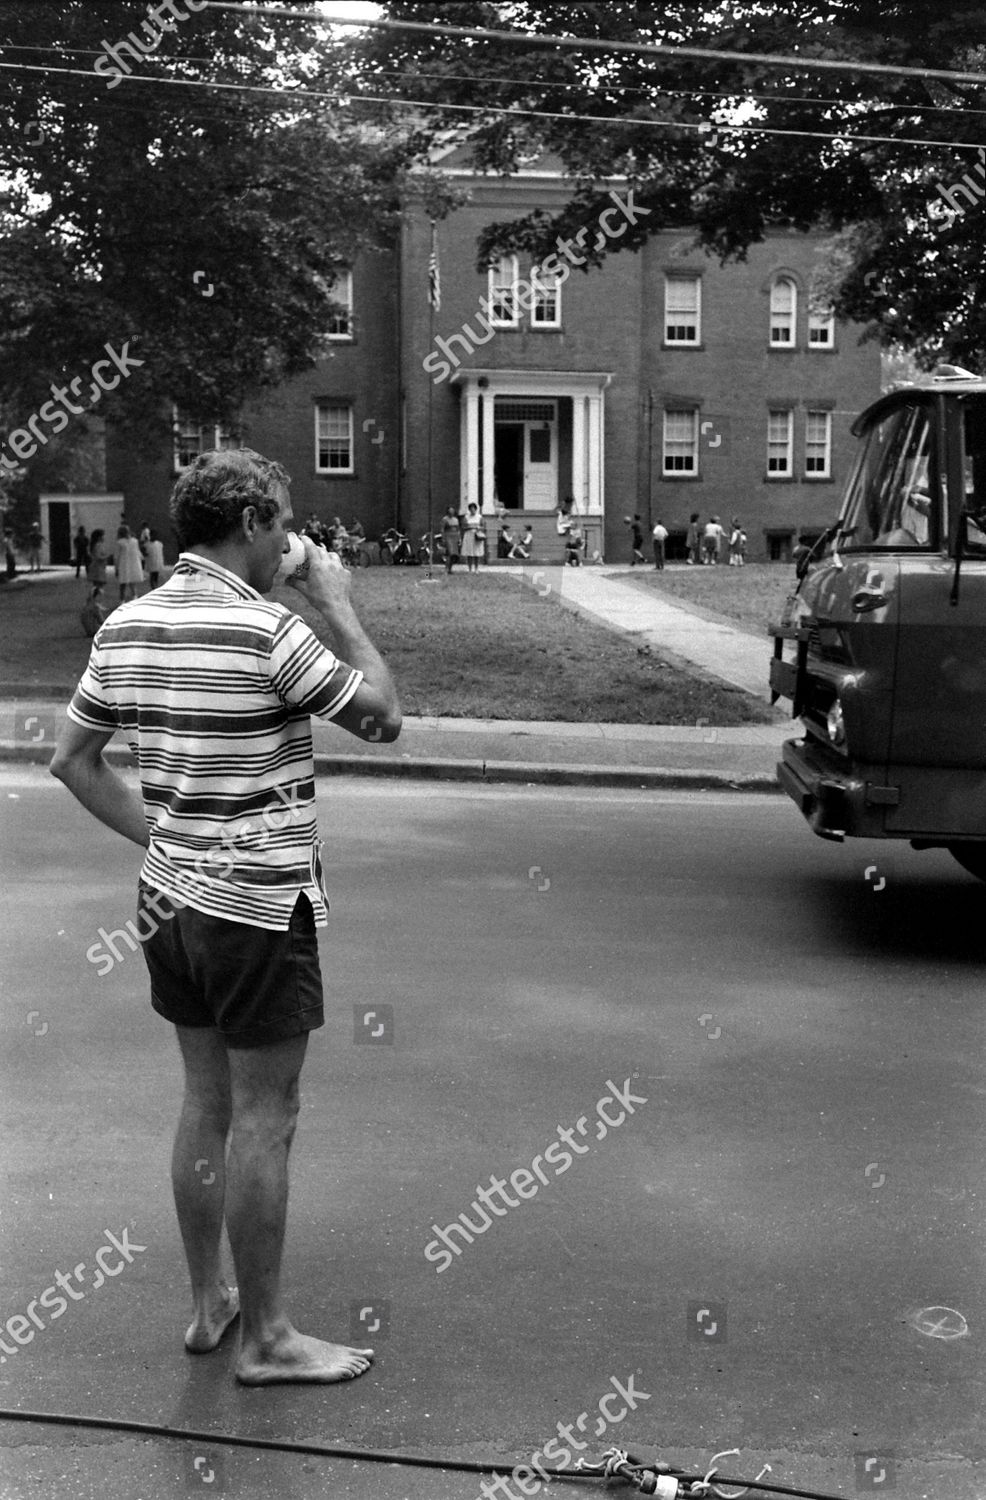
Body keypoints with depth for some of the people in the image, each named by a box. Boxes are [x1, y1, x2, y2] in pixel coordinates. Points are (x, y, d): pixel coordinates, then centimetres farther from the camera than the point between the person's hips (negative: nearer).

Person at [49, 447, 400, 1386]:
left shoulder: (124, 627, 4)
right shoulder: (265, 631, -18)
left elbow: (72, 760, 10)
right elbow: (382, 719, -9)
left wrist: (158, 835, 11)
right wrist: (339, 607, -1)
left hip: (170, 897, 8)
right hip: (261, 905, -7)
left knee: (205, 1102, 18)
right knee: (262, 1119, 4)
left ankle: (207, 1304, 31)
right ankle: (264, 1337, 16)